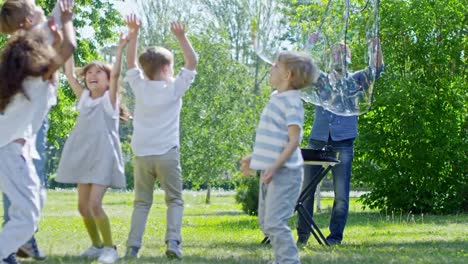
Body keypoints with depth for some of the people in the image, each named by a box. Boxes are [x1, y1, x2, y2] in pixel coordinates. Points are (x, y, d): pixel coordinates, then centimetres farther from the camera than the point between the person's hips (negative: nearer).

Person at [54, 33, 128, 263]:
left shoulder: (110, 99, -1)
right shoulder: (84, 98, 12)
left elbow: (115, 74, -15)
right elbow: (69, 74, 8)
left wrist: (120, 49, -22)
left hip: (103, 157, -6)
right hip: (83, 156, 6)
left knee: (95, 204, -15)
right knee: (83, 206, 6)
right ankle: (96, 245, 22)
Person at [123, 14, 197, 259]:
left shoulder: (140, 87, 4)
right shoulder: (174, 89, -3)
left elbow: (131, 62, 16)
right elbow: (192, 62, 0)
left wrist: (134, 33, 12)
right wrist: (181, 37, -5)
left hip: (142, 155, 3)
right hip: (167, 154, -3)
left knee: (141, 202, 9)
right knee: (174, 200, 6)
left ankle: (133, 245, -3)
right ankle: (173, 240, -13)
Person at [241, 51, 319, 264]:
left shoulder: (291, 102, -15)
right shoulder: (276, 98, 13)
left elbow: (293, 140, -21)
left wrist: (275, 166, -26)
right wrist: (253, 158, 22)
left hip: (284, 172, -10)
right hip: (269, 170, 10)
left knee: (275, 223, -15)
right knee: (265, 222, 17)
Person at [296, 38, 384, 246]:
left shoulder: (356, 80, 12)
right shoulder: (321, 79, 15)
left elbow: (376, 69, -2)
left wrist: (376, 47, -21)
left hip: (343, 141, -1)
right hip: (318, 138, 1)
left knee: (341, 193, -4)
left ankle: (335, 235, 3)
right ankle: (302, 235, 7)